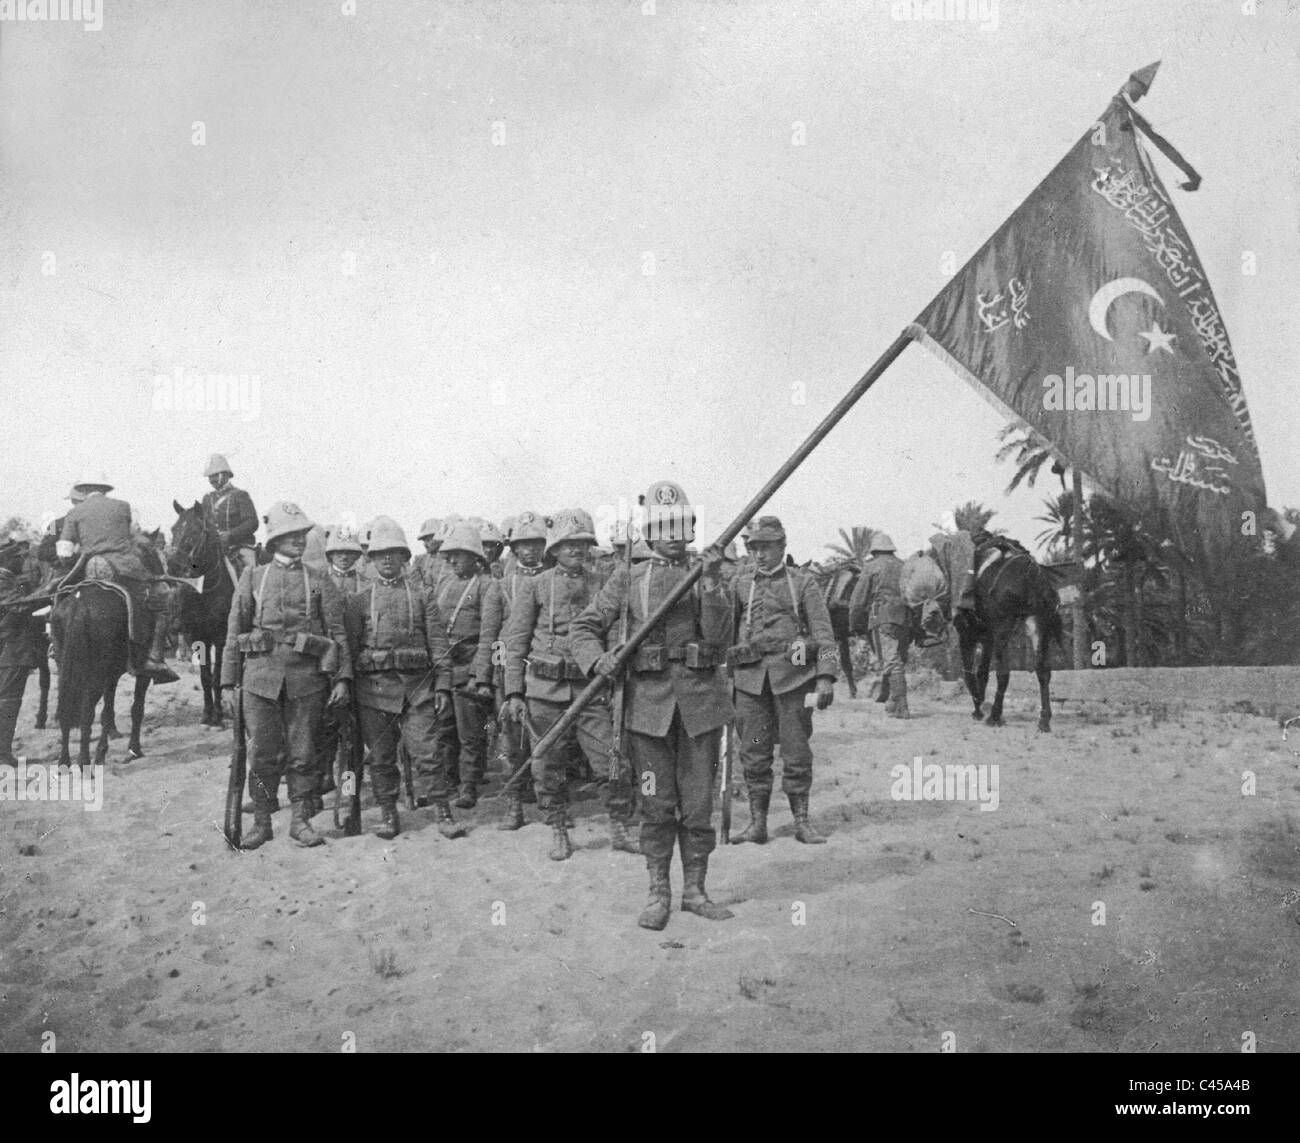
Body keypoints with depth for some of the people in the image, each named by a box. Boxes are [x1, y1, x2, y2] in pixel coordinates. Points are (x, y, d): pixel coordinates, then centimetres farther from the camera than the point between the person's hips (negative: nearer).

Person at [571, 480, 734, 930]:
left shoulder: (706, 576, 7)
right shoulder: (629, 579, 6)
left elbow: (718, 641, -6)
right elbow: (583, 628, 7)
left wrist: (713, 583, -17)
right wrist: (597, 659, -14)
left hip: (701, 697, 1)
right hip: (649, 699, -1)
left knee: (698, 802, 6)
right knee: (657, 804, 3)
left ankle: (694, 890, 19)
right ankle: (658, 893, 15)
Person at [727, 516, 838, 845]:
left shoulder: (803, 583, 6)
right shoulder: (739, 584, 13)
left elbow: (824, 633, -1)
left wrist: (826, 677, -10)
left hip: (792, 675, -2)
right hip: (750, 677, 2)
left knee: (797, 750, 2)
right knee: (753, 751, 3)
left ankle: (802, 822, 12)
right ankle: (757, 824, 12)